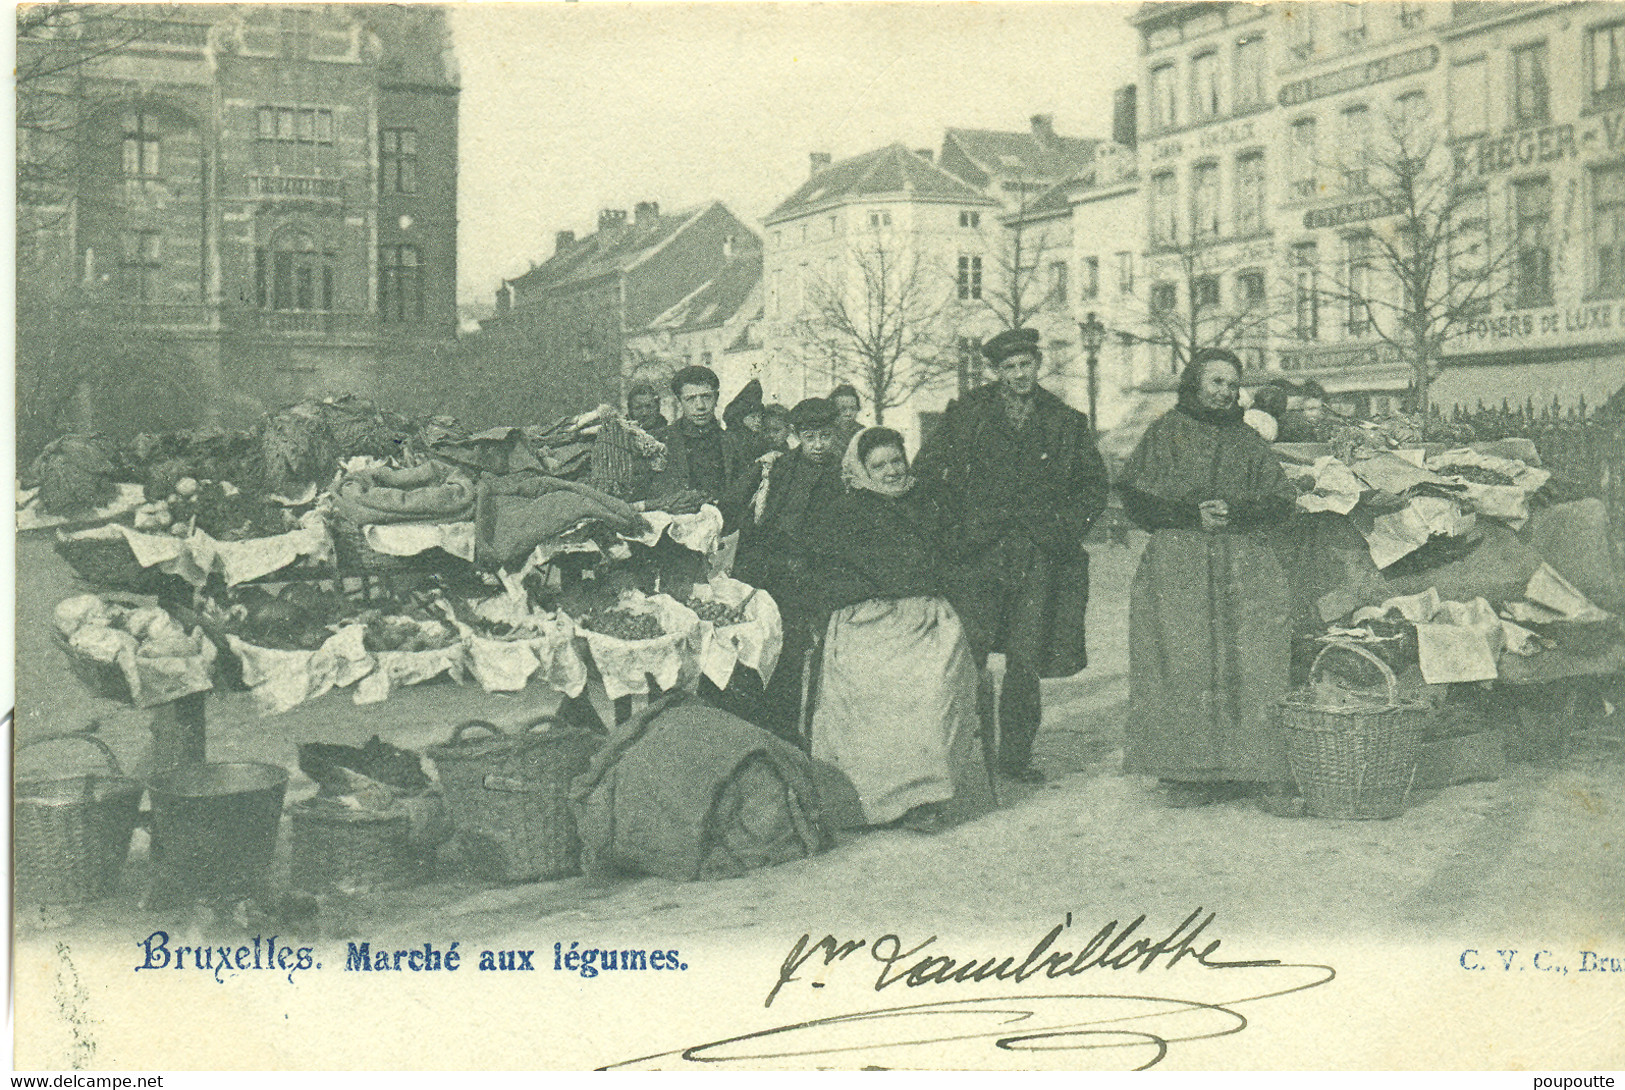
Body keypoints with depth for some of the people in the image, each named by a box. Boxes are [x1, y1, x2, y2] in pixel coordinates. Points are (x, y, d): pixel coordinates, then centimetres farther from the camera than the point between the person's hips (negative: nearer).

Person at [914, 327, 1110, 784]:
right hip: (979, 552, -1)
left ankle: (1017, 753, 10)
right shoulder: (966, 415, 7)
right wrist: (956, 524, 0)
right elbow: (932, 467, 9)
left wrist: (1064, 527, 5)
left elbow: (1094, 484, 18)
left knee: (1026, 659, 0)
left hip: (1039, 556, 1)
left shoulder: (1066, 423, 11)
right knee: (967, 650, -6)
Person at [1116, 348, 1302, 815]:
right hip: (1177, 568, -1)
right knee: (1184, 667, -8)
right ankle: (1186, 774, -3)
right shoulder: (1165, 433, 12)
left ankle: (1269, 776, -11)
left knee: (1253, 667, -9)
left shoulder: (1249, 441, 19)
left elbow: (1281, 502, 11)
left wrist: (1234, 512, -7)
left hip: (1245, 567, 1)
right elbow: (1135, 498, 3)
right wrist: (1192, 514, -8)